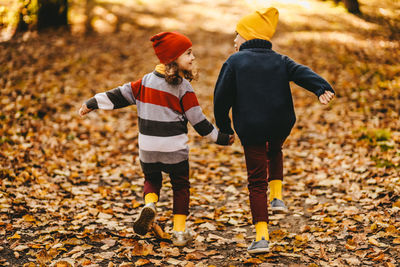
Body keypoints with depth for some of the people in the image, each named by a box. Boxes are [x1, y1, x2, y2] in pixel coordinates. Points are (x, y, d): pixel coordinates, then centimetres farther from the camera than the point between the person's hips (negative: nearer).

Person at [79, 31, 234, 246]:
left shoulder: (147, 81, 2)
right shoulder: (183, 88, -10)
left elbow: (121, 94, 3)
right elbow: (197, 120, -8)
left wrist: (93, 104, 12)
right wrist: (220, 138, 2)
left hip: (148, 148, 3)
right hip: (175, 148, -3)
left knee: (152, 178, 25)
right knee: (180, 185, 13)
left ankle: (149, 205, -5)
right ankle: (179, 231, 11)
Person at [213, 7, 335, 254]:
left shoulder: (234, 62, -1)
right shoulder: (280, 61, 8)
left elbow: (222, 97, -3)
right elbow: (303, 73, -10)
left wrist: (224, 128, 8)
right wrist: (323, 88, -27)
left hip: (250, 129, -3)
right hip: (281, 126, 3)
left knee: (257, 181, 4)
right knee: (275, 152, 38)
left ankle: (262, 236, -3)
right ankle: (277, 196, 22)